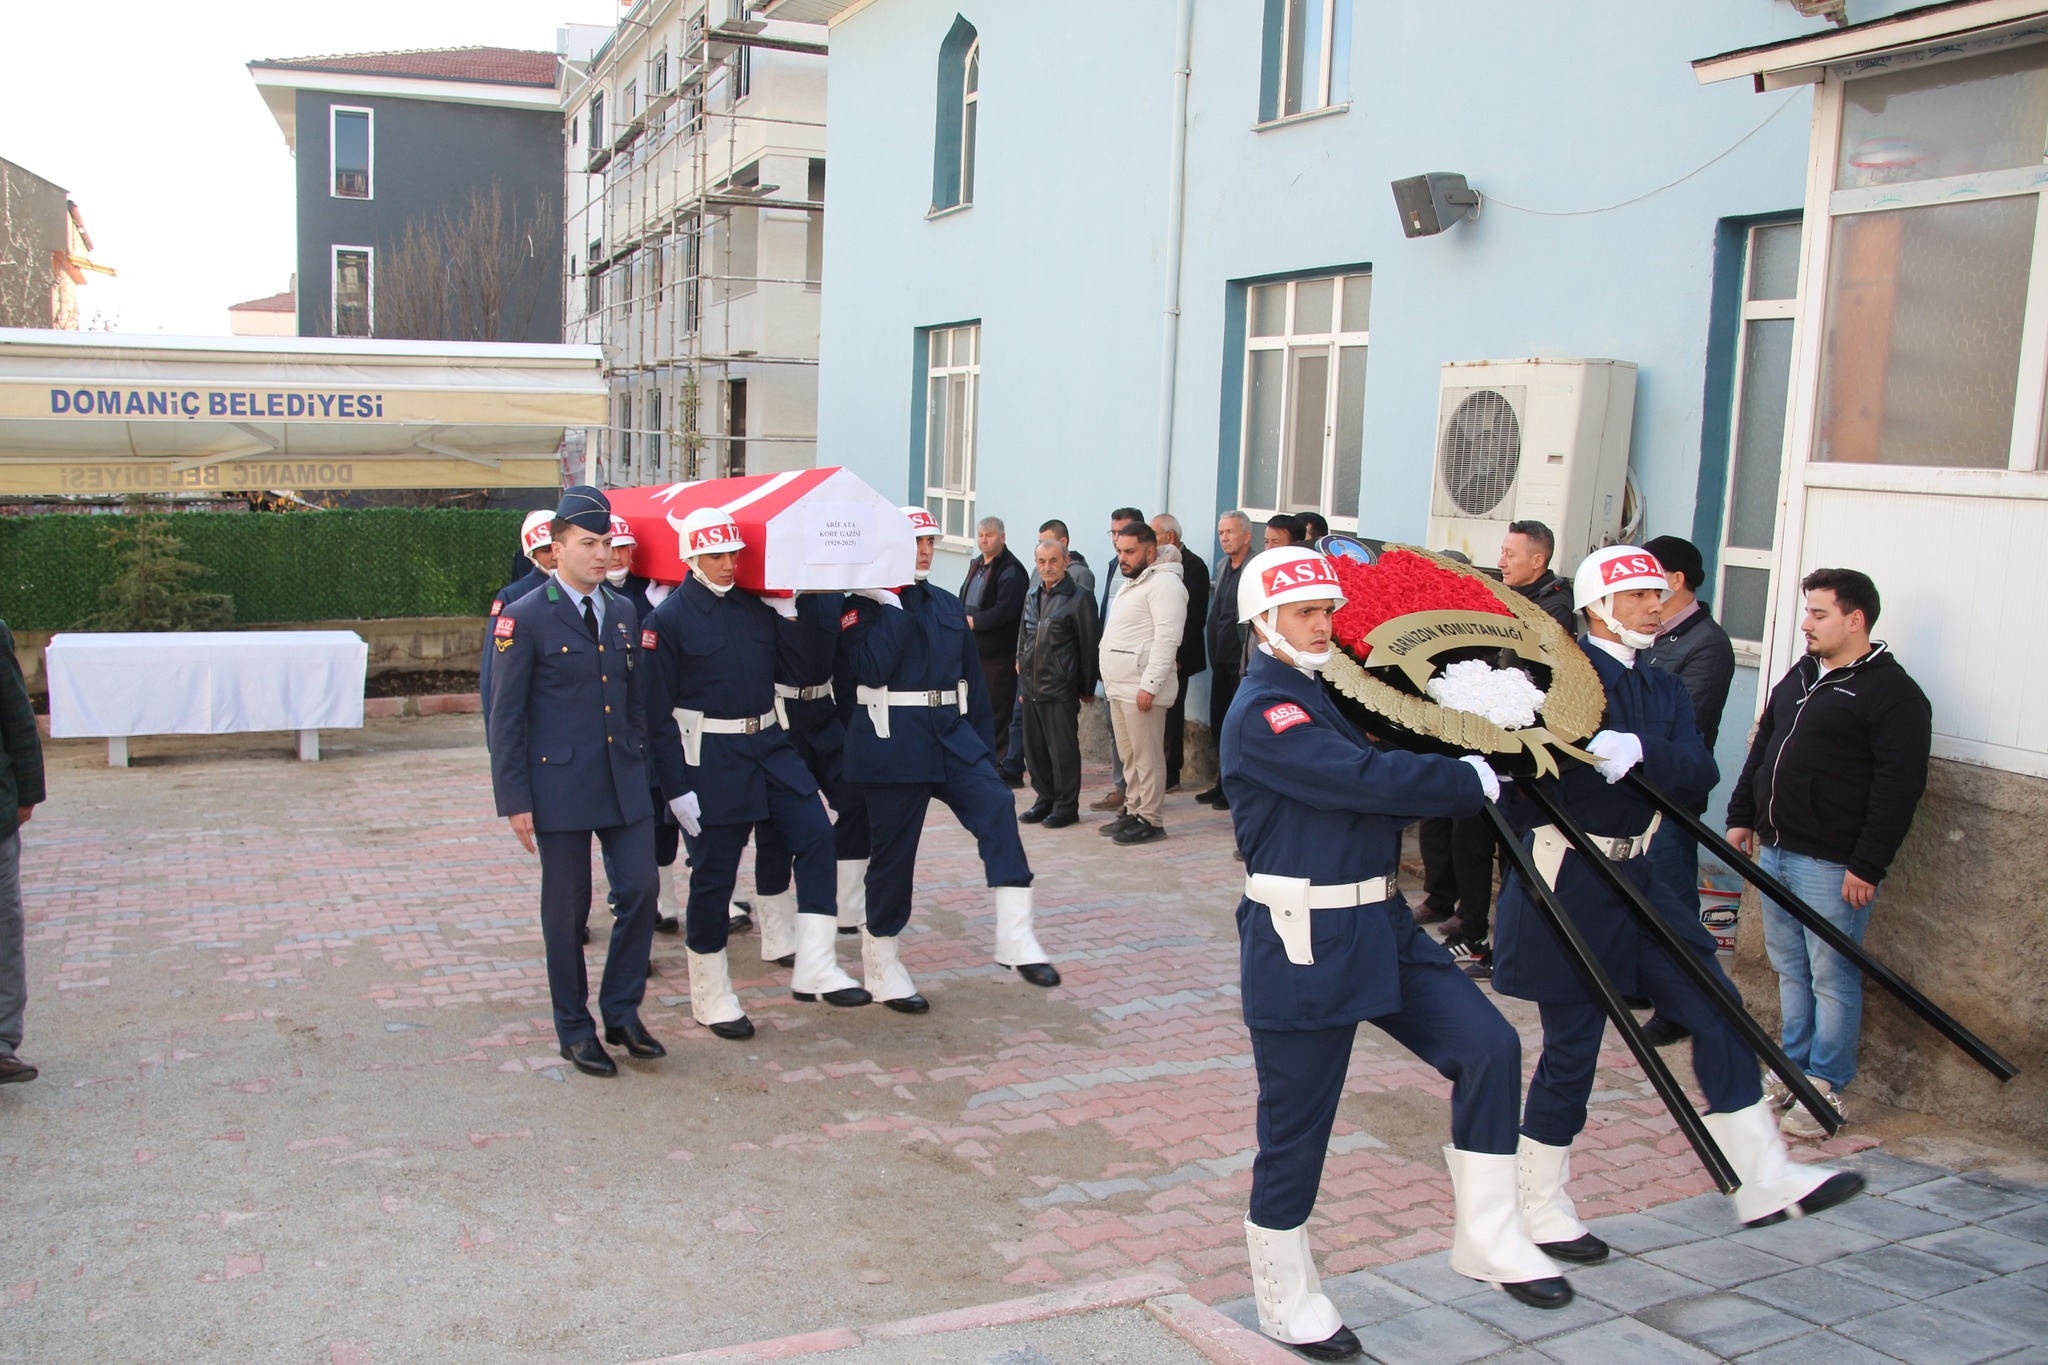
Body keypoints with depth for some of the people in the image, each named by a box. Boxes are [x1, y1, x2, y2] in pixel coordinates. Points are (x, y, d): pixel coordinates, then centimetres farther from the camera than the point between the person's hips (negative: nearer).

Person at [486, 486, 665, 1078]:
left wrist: (638, 764, 12)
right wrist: (515, 800, -10)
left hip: (623, 781, 5)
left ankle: (622, 1011, 20)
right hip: (560, 784, -5)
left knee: (640, 890, 1)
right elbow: (505, 716, -7)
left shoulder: (623, 613, 9)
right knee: (567, 908, 5)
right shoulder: (524, 618, -7)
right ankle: (575, 1029, 20)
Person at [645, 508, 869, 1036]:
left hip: (769, 745, 5)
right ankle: (711, 997, 18)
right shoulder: (669, 619, -8)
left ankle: (814, 971, -2)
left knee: (815, 834, -8)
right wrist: (676, 787, -14)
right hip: (710, 757, -5)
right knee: (713, 872, 2)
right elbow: (659, 711, -10)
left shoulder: (757, 607, 8)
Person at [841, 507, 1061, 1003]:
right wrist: (895, 607, -16)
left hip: (952, 734, 4)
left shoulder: (948, 605, 14)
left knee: (996, 806, -20)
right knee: (892, 851, 2)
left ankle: (1016, 940, -24)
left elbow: (972, 679, 17)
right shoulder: (865, 605, -2)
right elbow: (871, 668, -19)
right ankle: (880, 966, 20)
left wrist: (984, 747, 13)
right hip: (894, 742, -4)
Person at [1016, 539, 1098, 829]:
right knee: (1034, 747, 11)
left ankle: (1067, 805, 8)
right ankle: (1045, 799, 23)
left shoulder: (1078, 598, -7)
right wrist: (1022, 682, 18)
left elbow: (1088, 646, -7)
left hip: (1061, 688, -7)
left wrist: (1087, 688, -5)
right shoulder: (1033, 597, 14)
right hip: (1032, 687, 7)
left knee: (1062, 748, -1)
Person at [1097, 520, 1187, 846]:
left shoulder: (1163, 584, -11)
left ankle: (1152, 820, -2)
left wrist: (1150, 685, -23)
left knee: (1147, 756, -6)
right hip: (1120, 687, 10)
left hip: (1142, 688, -10)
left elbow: (1167, 638, -19)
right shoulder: (1134, 584, 22)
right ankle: (1133, 812, 22)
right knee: (1129, 756, 14)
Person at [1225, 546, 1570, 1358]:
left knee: (1488, 1046, 0)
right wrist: (1473, 779, -14)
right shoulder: (1263, 711, -16)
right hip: (1302, 943, -8)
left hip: (1379, 926, 9)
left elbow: (1382, 789, 10)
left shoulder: (1332, 694, 14)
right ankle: (1285, 1299, 24)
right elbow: (1368, 779, -26)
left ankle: (1486, 1239, 14)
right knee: (1296, 1124, 4)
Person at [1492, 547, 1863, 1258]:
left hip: (1635, 878, 8)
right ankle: (1539, 1208, 17)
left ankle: (1764, 1181, 16)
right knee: (1571, 1046, 1)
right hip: (1567, 880, -7)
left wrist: (1641, 750, -23)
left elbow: (1700, 773, -5)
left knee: (1718, 1012, 6)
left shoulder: (1665, 690, 13)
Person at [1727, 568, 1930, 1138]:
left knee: (1831, 978, 0)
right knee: (1788, 969, 15)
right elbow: (1761, 750, 22)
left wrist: (1867, 866, -19)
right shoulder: (1799, 676, 15)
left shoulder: (1893, 693, -11)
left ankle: (1826, 1089, 9)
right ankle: (1794, 1069, 27)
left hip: (1832, 864, -8)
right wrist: (1742, 816, 16)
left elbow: (1899, 787, -16)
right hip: (1775, 851, 8)